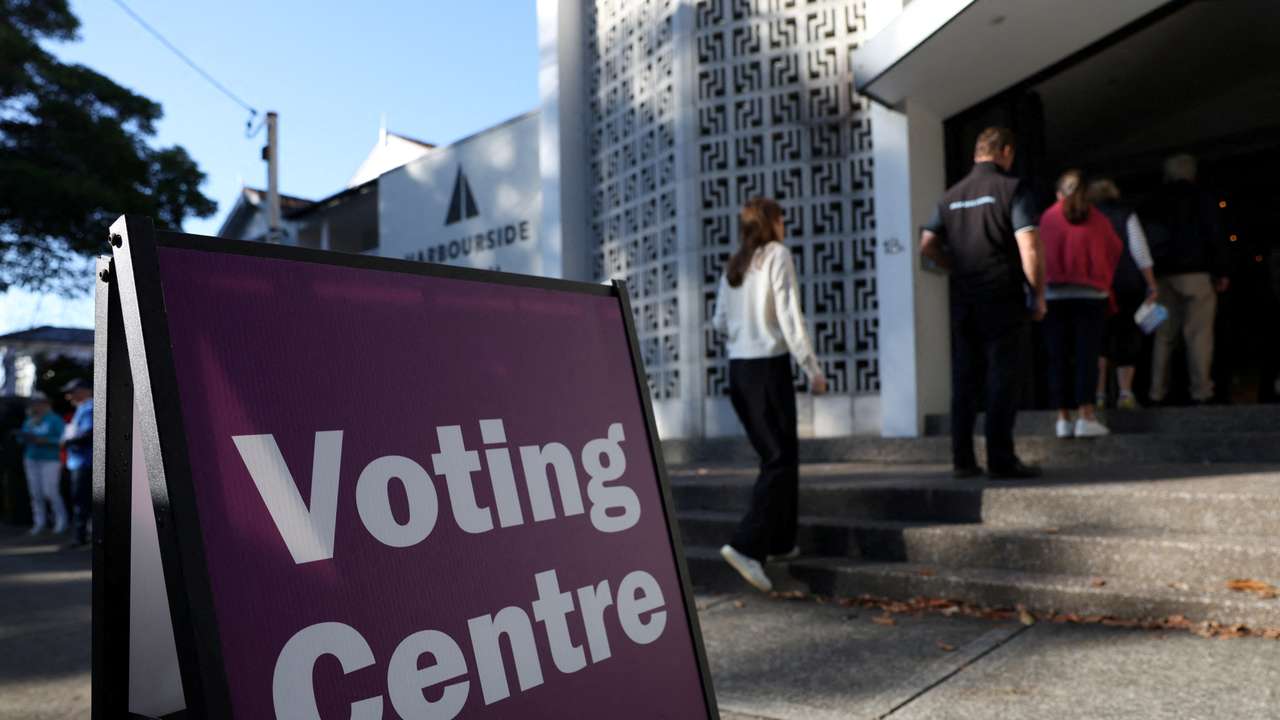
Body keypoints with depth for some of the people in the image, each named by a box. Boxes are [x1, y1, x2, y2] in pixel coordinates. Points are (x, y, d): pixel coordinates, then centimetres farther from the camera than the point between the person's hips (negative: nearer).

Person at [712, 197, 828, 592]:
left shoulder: (733, 266, 12)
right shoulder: (778, 255, -6)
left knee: (777, 454, 17)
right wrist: (812, 369, -9)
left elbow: (719, 323, 12)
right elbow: (790, 316, -12)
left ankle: (779, 541, 22)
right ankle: (746, 545, -16)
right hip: (768, 366, -7)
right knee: (780, 460, -4)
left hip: (738, 368, 7)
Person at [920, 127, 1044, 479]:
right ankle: (1001, 460, 2)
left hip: (963, 301, 5)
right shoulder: (1012, 189, -5)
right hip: (1003, 300, -5)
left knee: (964, 381, 8)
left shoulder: (951, 196, 12)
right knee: (1002, 380, -1)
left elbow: (927, 245, 9)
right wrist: (1038, 294, -4)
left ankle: (963, 459, 11)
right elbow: (1029, 248, -13)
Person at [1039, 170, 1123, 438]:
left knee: (1059, 357, 3)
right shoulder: (1098, 219, 8)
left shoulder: (1048, 217, 4)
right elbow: (1115, 251, 13)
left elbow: (1040, 255, 1)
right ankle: (1086, 417, -8)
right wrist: (1105, 283, 26)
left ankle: (1063, 418, 1)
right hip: (1092, 293, 0)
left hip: (1055, 294, 0)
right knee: (1087, 356, -1)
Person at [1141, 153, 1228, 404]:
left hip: (1163, 277, 4)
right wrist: (1221, 272, -3)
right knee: (1199, 334, -6)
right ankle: (1200, 391, -10)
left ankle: (1157, 392, 5)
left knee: (1164, 336, 7)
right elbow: (1215, 236, -5)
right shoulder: (1201, 198, 2)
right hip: (1196, 273, -4)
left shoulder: (1153, 204, 13)